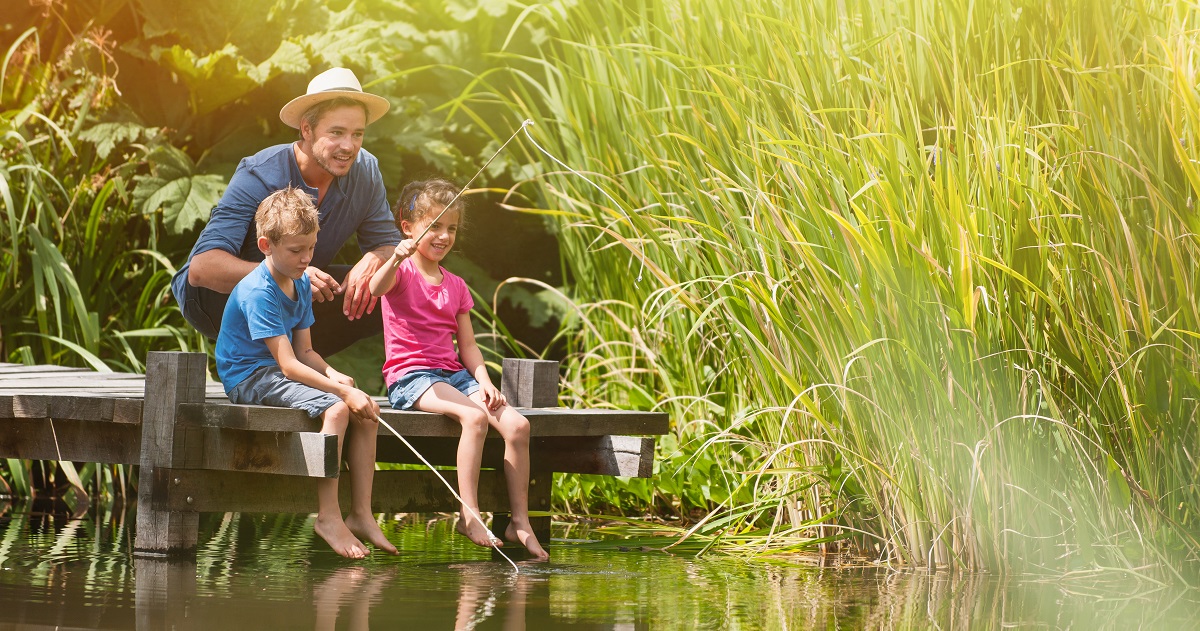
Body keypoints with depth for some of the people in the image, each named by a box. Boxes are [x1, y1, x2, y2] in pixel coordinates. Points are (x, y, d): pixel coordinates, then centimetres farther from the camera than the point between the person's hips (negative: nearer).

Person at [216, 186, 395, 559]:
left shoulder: (301, 284, 10)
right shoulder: (258, 292, -20)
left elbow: (304, 352, 11)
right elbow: (288, 364, -24)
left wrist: (333, 374, -10)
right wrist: (343, 391, -28)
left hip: (282, 374, 9)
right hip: (250, 378, -9)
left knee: (366, 411, -7)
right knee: (335, 408, -29)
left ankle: (361, 514, -4)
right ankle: (328, 516, -26)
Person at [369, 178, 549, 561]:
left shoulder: (456, 286, 19)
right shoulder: (400, 271, 1)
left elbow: (467, 345, 16)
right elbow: (376, 288, -25)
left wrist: (485, 383, -1)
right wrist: (396, 260, -45)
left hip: (453, 373, 6)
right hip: (409, 377, -6)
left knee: (516, 424, -16)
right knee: (475, 416, -32)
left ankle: (520, 521, -11)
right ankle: (469, 516, -30)